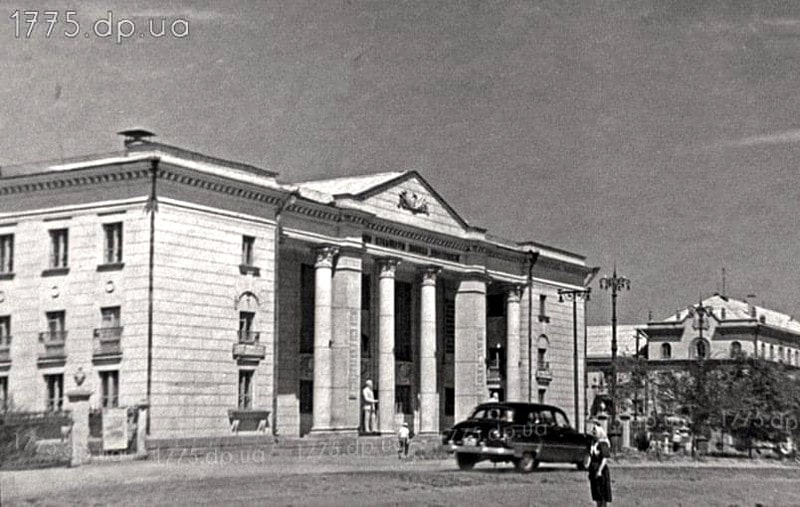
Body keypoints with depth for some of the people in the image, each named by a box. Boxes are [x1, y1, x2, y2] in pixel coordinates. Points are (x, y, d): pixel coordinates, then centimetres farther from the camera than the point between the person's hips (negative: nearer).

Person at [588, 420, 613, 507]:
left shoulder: (603, 443, -14)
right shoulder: (594, 443, 13)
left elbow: (605, 458, -20)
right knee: (596, 493, 12)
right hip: (594, 470, 9)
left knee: (602, 494, -4)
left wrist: (600, 471, -24)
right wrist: (590, 471, 18)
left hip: (601, 470, -9)